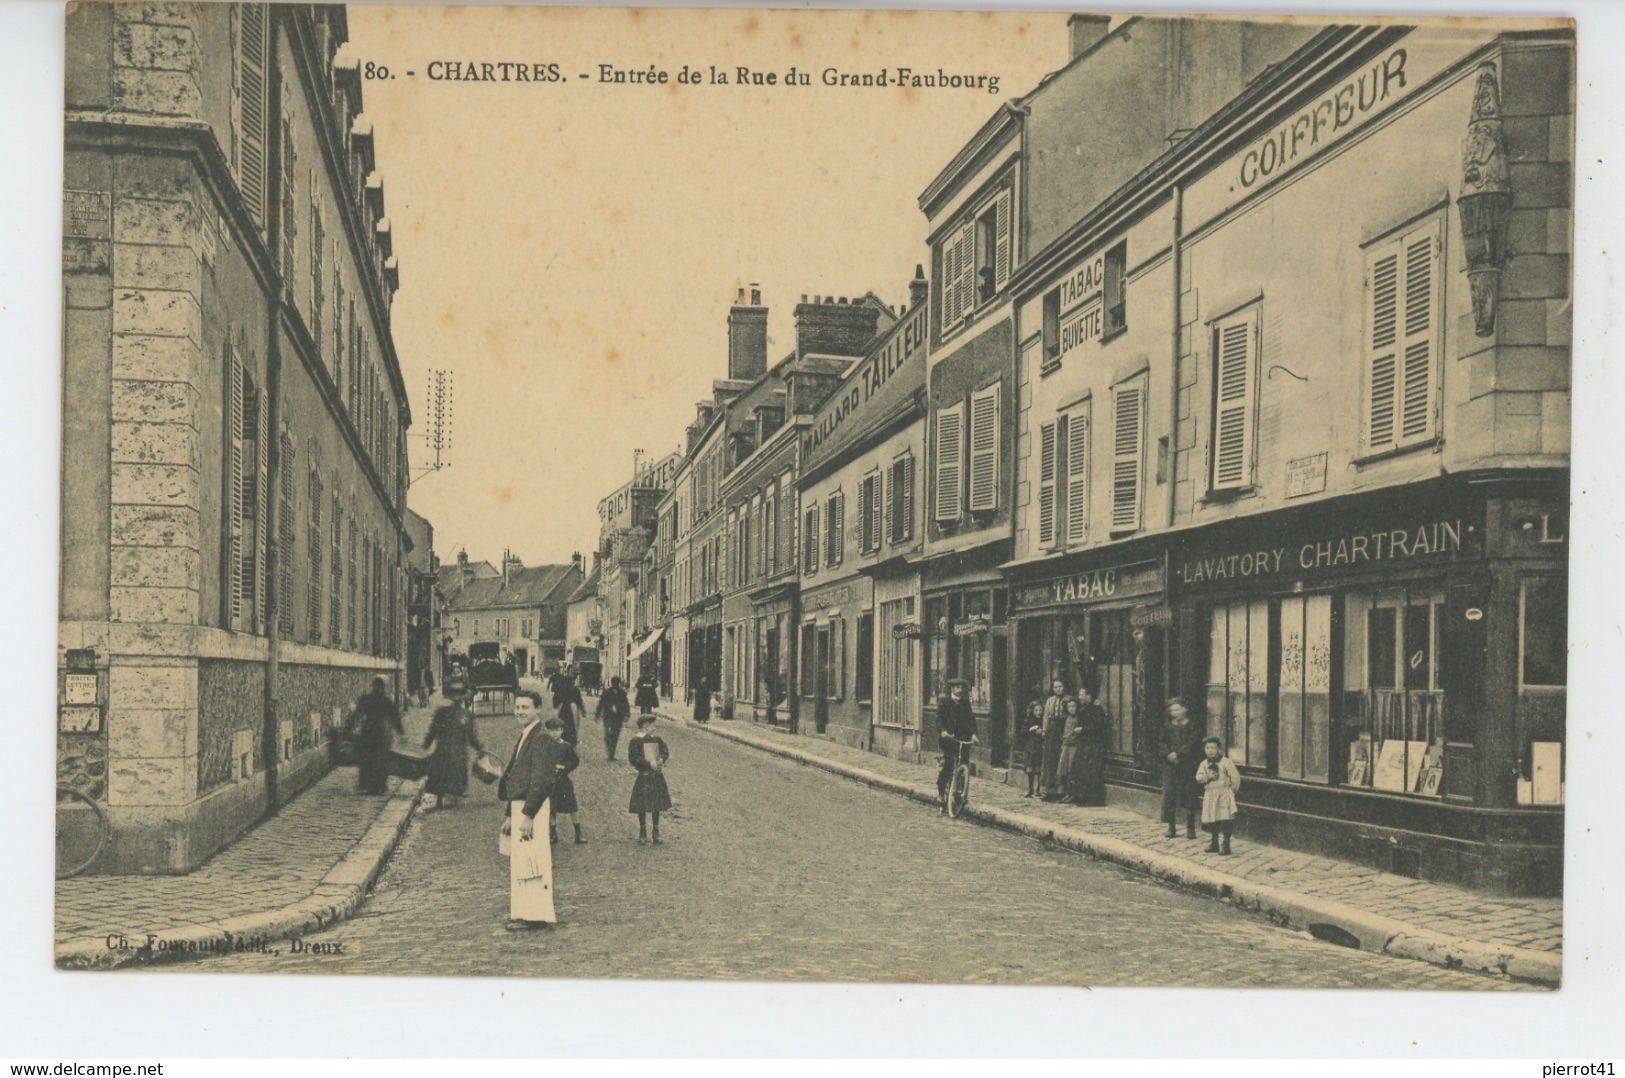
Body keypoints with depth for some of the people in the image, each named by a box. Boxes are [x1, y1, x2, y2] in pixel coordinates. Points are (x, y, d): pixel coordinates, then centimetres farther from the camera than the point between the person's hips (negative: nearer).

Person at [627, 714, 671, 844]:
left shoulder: (658, 740, 9)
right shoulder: (635, 742, -6)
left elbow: (666, 752, 2)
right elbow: (633, 759, -14)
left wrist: (661, 760, -19)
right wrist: (649, 763, -20)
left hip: (657, 776, 4)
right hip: (644, 777, -4)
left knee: (657, 806, 8)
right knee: (642, 807, 1)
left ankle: (656, 833, 19)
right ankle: (642, 834, 14)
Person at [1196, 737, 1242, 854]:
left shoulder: (1226, 762, -6)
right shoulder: (1204, 764, 8)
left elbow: (1235, 777, -5)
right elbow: (1199, 777, -2)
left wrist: (1231, 790, -1)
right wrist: (1208, 777, -18)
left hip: (1224, 795, -5)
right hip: (1210, 795, 5)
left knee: (1225, 820, -9)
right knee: (1211, 820, 8)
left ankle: (1226, 845, -3)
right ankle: (1214, 843, 20)